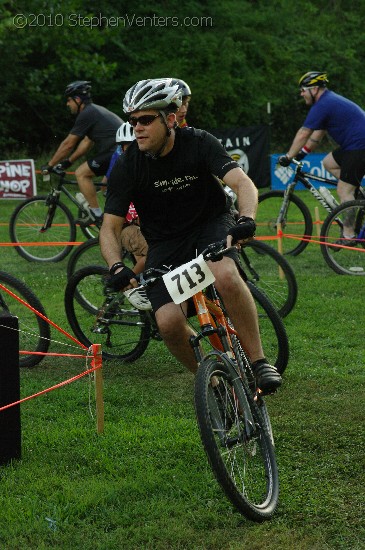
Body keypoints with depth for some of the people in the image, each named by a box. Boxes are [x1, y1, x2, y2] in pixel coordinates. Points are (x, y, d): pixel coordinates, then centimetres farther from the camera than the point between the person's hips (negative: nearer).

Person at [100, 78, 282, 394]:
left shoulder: (198, 143, -17)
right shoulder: (127, 166, -14)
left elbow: (242, 183, -27)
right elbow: (110, 228, -13)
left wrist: (247, 221, -48)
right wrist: (117, 268, -32)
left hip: (211, 223, -1)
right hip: (165, 243, 1)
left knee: (226, 276, -36)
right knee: (169, 323, -21)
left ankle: (258, 360, -20)